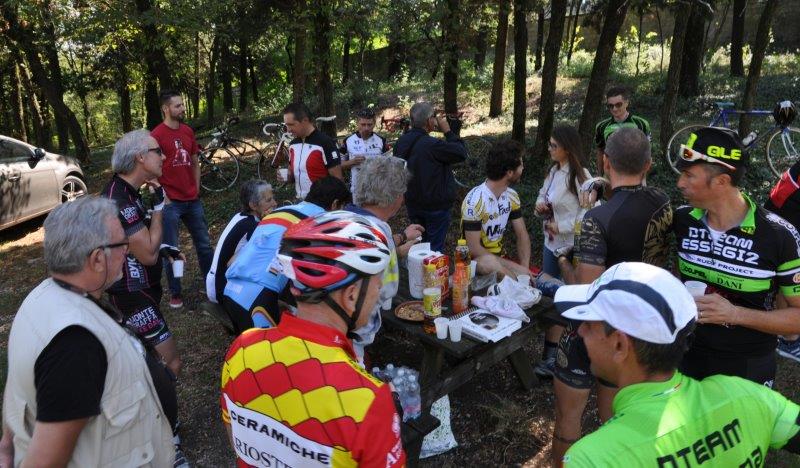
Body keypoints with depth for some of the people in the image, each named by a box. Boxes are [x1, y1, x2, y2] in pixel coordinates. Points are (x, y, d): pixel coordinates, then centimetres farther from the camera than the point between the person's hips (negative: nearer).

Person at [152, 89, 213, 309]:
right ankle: (175, 293, 18)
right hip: (170, 202, -6)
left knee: (204, 244, 13)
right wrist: (161, 194, -10)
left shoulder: (188, 131, 8)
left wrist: (197, 188, 11)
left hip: (193, 200, 6)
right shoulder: (156, 135, -11)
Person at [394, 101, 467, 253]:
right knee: (435, 247, 4)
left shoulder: (401, 142, -1)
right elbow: (461, 153, -17)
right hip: (436, 206, -7)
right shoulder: (432, 145, -26)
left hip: (412, 203, 7)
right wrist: (448, 131, -9)